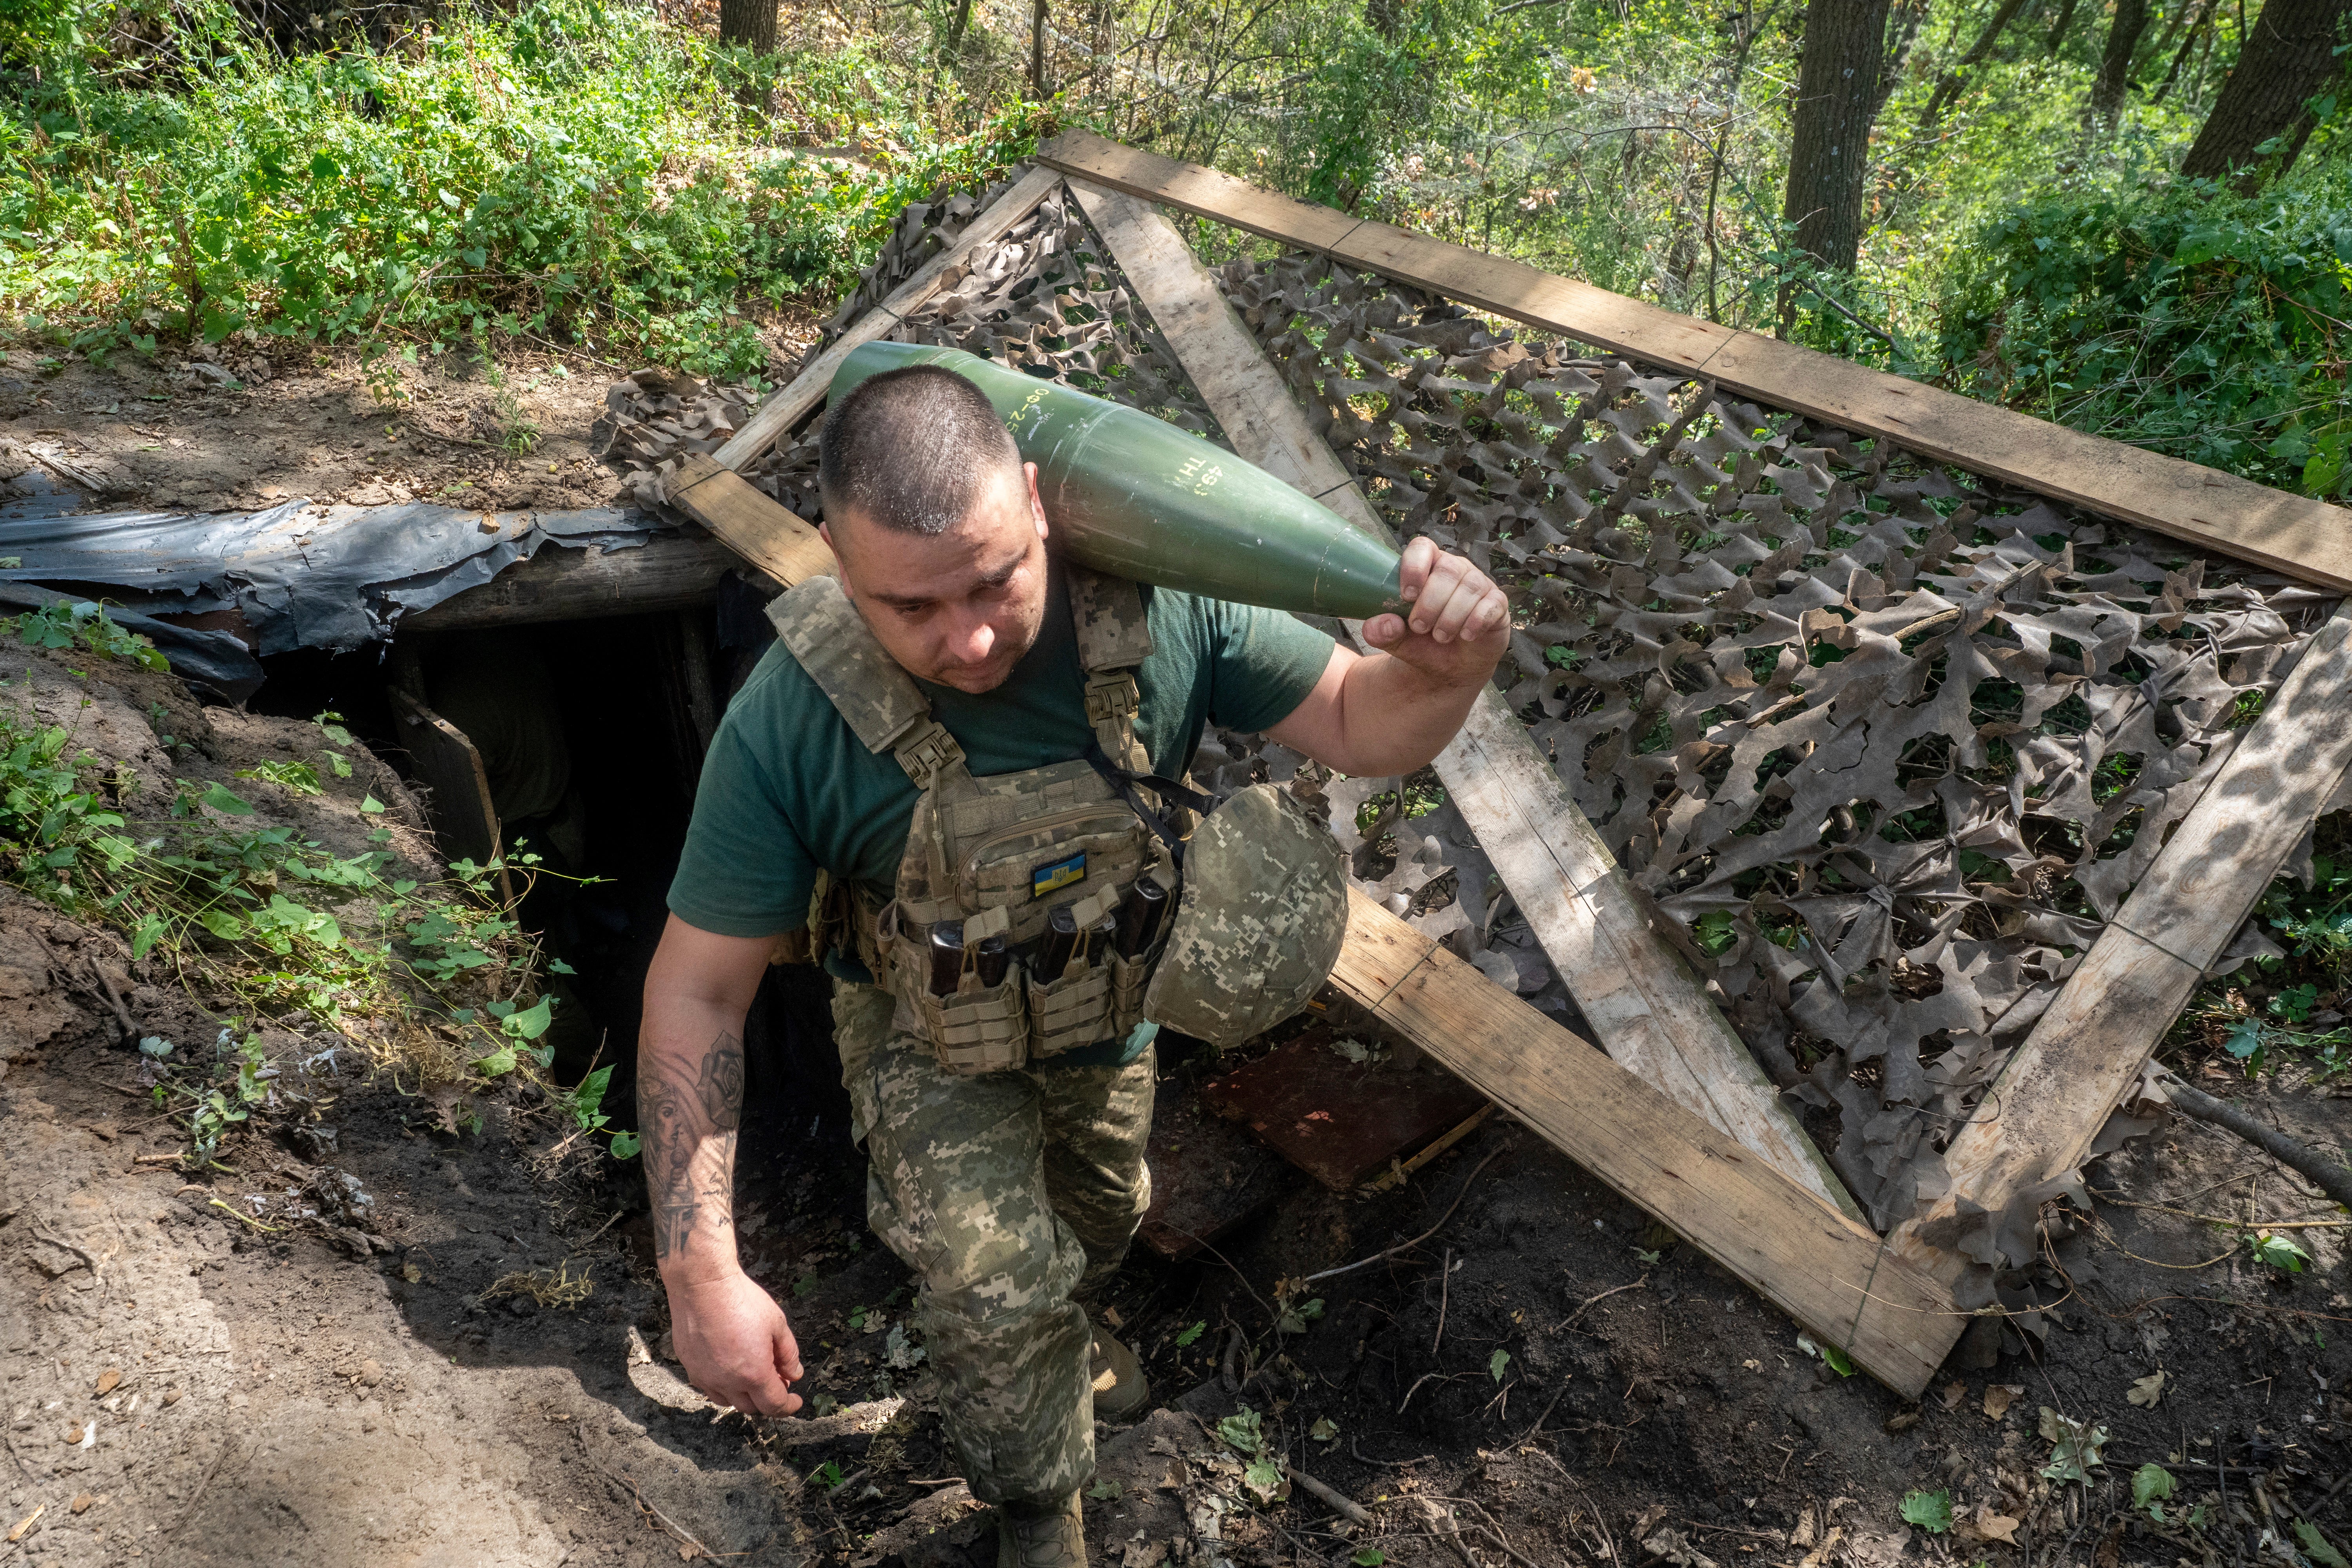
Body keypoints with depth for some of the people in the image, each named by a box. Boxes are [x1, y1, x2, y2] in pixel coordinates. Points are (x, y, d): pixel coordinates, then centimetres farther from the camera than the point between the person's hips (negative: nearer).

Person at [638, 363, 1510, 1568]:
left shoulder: (1159, 600, -30)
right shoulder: (792, 722, -35)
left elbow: (1352, 722, -19)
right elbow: (697, 990, -27)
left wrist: (1445, 673, -44)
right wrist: (701, 1273, -32)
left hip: (1113, 1003, 3)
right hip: (934, 1029, -3)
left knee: (1097, 1220, 27)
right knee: (994, 1294, -16)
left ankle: (1058, 1337, 65)